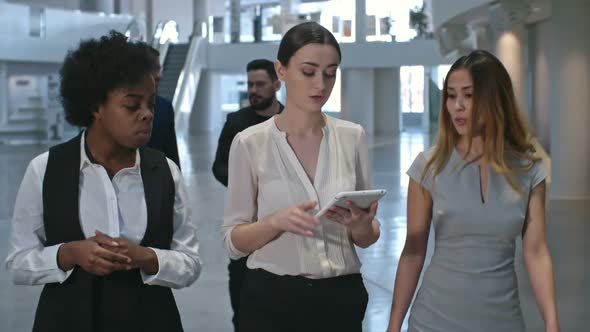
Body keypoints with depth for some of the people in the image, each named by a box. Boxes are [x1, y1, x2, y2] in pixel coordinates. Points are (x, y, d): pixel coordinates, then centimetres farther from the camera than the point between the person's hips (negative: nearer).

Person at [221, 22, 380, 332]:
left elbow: (368, 239, 6)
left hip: (341, 298, 2)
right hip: (272, 299, -2)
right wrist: (276, 221, -22)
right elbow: (233, 240, -4)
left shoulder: (352, 136, 0)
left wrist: (360, 225, -16)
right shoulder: (250, 142, -7)